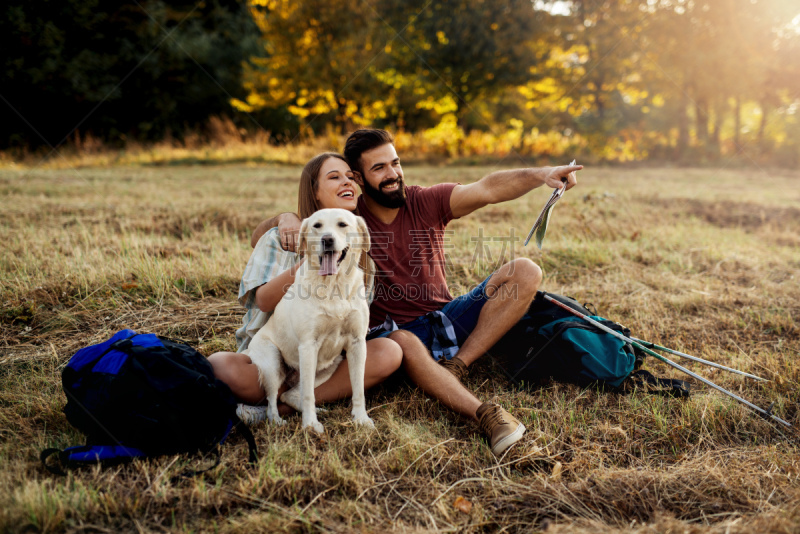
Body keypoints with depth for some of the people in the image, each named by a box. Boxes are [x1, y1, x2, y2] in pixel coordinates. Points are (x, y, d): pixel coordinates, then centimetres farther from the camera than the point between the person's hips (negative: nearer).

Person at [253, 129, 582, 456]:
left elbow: (487, 189, -18)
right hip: (397, 330, -3)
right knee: (402, 344, -41)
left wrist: (540, 175, -35)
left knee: (524, 272, -14)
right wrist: (285, 218, -29)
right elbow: (260, 238, -5)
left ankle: (455, 366, -21)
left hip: (446, 319, 3)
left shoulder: (426, 202, -1)